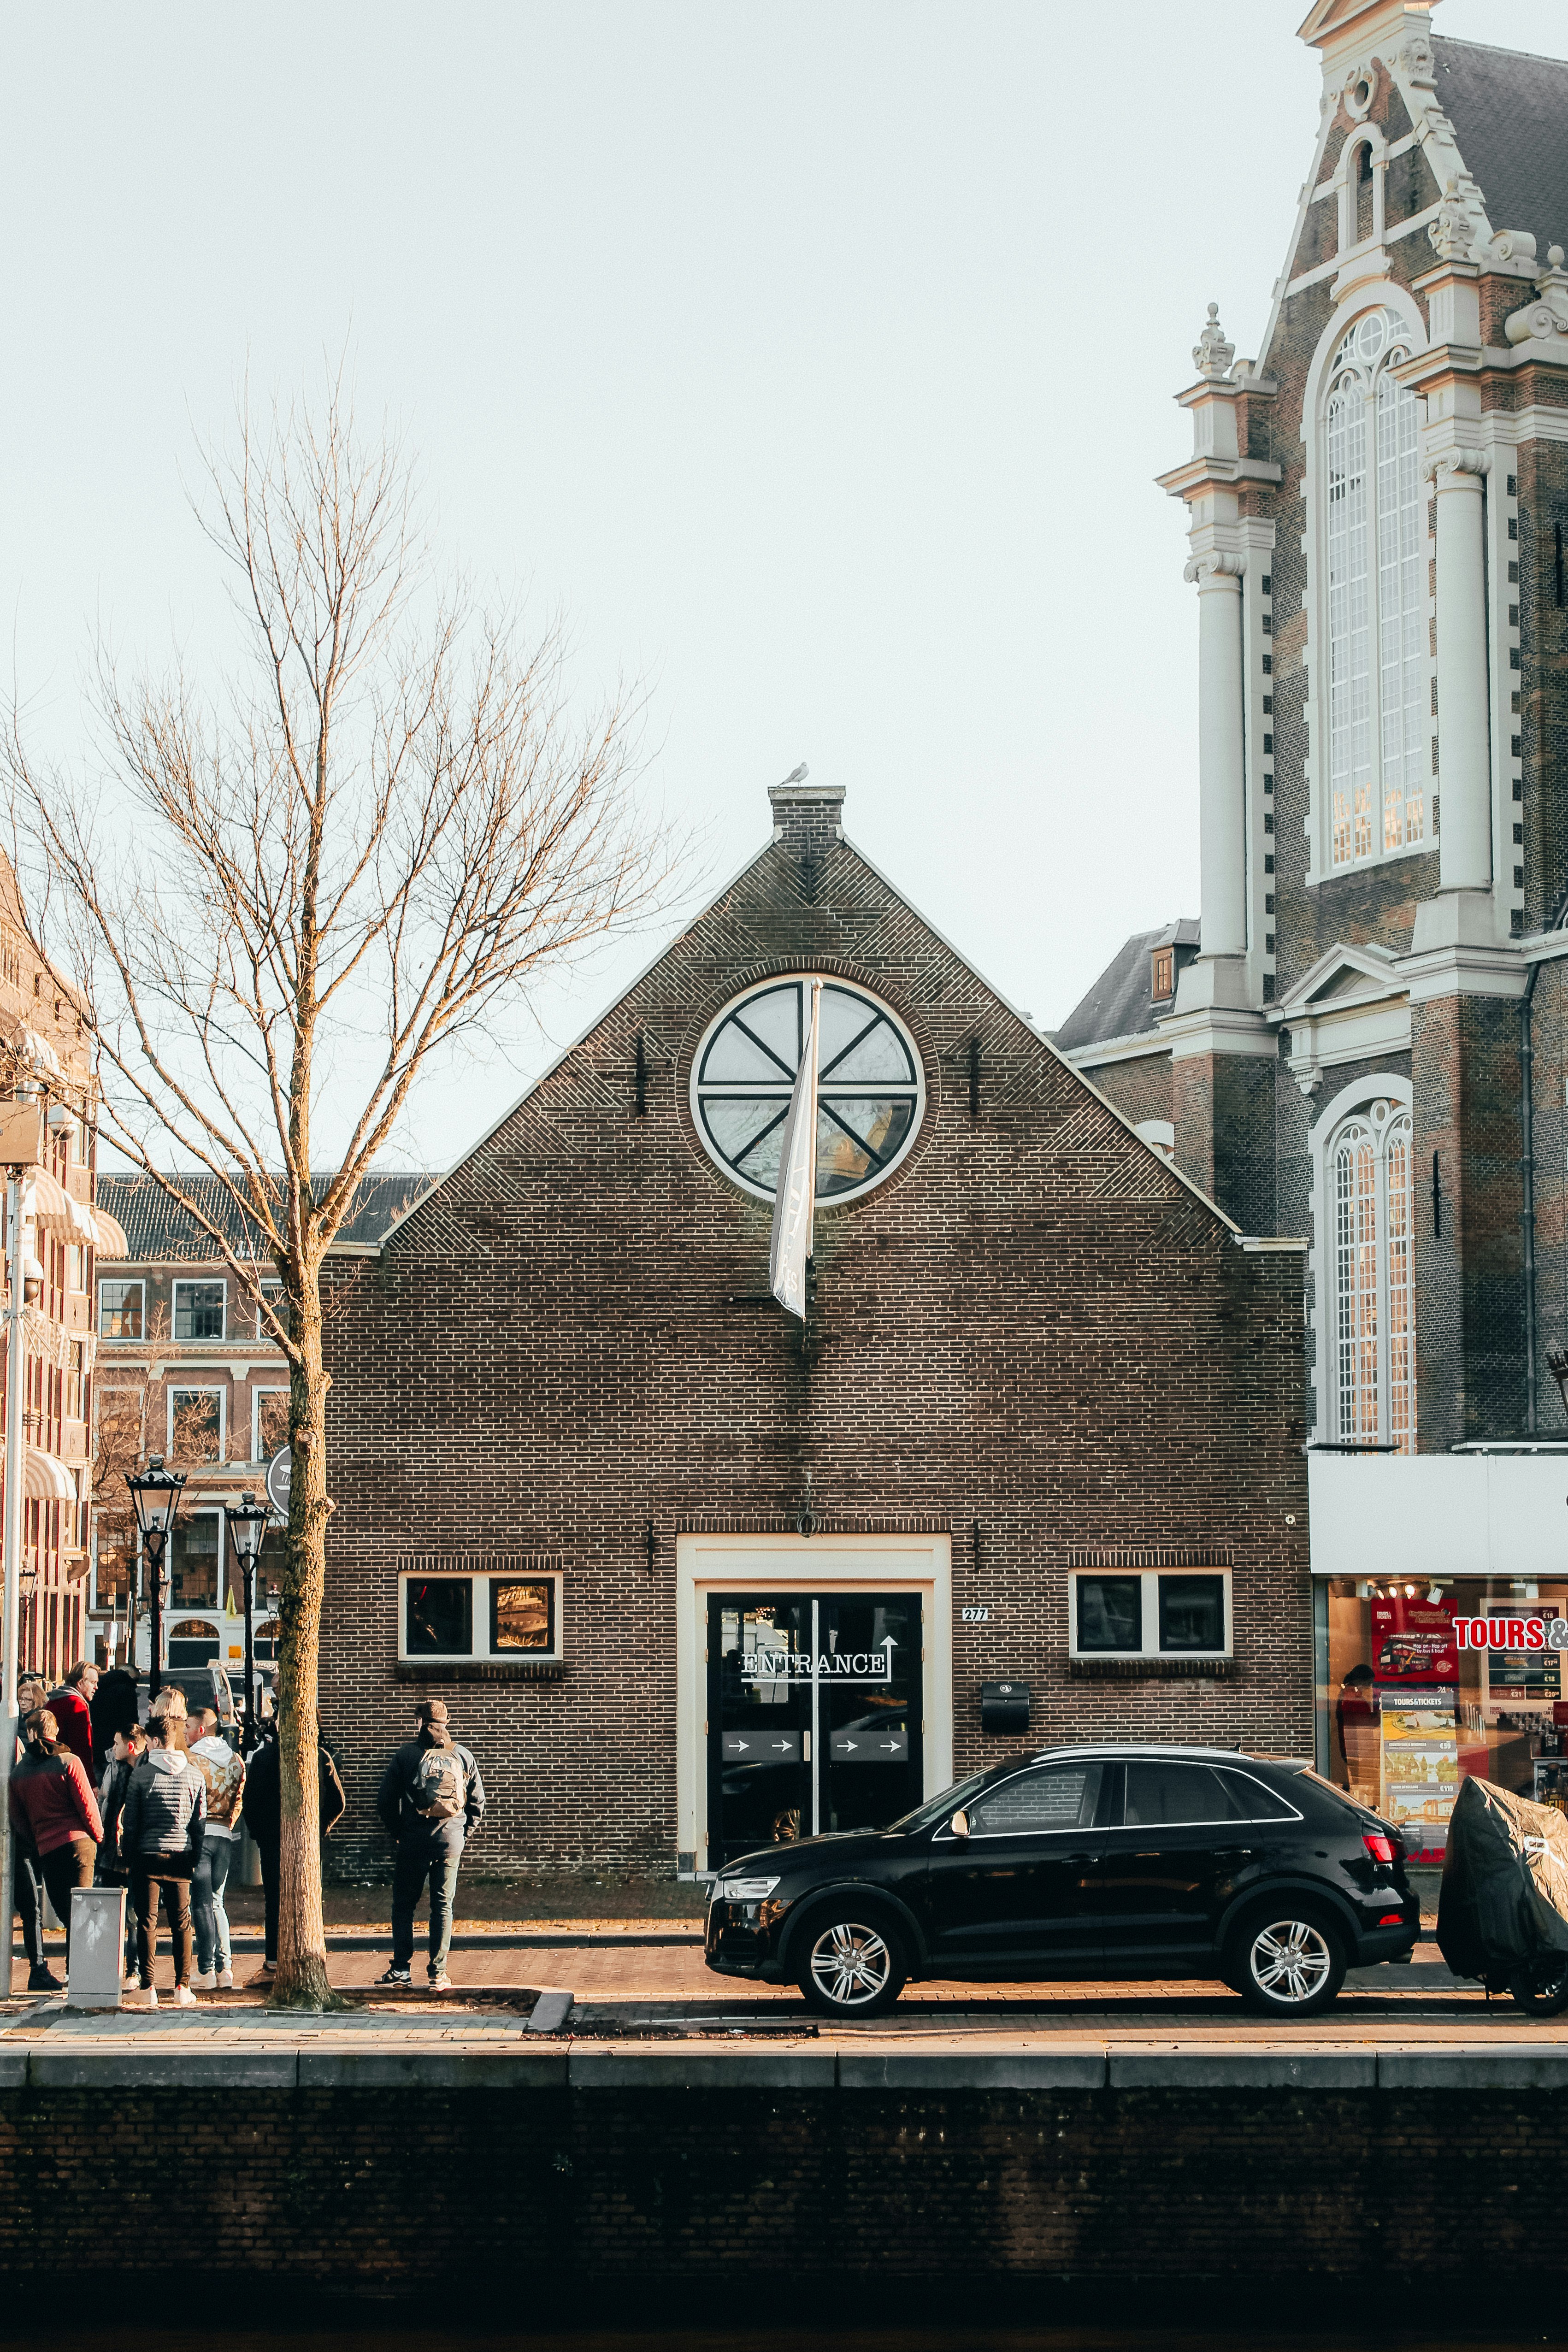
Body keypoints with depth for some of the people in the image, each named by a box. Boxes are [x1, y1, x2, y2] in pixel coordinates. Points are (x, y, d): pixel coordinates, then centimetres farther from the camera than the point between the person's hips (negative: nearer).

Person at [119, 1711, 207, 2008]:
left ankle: (148, 1988, -1)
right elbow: (200, 1822, 6)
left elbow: (130, 1821, -3)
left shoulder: (142, 1775, -5)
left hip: (148, 1854, -2)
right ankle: (182, 1987, 6)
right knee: (181, 1921, 8)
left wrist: (128, 1856, 6)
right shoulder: (194, 1775, 3)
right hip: (181, 1855, 2)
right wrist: (195, 1858, 13)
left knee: (147, 1921, 2)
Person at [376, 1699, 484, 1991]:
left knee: (403, 1905, 9)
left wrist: (397, 1834, 8)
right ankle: (439, 1973, 4)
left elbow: (386, 1802, -3)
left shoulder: (406, 1755, -3)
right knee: (443, 1906, 7)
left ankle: (402, 1969, 7)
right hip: (451, 1841, 2)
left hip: (414, 1840, -2)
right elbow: (478, 1802, 6)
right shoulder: (462, 1756, 4)